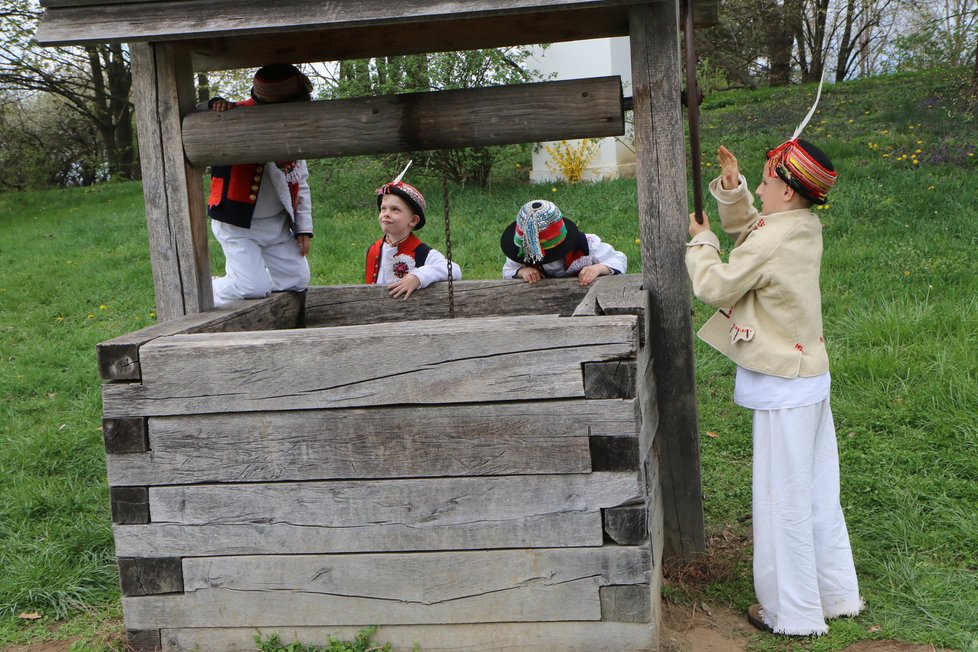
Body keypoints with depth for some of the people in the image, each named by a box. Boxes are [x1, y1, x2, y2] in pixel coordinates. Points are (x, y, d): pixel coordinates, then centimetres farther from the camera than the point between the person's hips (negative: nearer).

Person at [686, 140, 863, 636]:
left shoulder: (773, 242, -22)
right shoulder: (805, 228, 4)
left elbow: (715, 287, -15)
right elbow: (746, 228, 18)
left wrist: (700, 241, 0)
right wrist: (732, 188, 4)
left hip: (783, 389, -9)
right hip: (811, 376, 9)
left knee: (783, 498, 2)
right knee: (817, 492, 18)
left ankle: (794, 614, 14)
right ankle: (837, 595, 31)